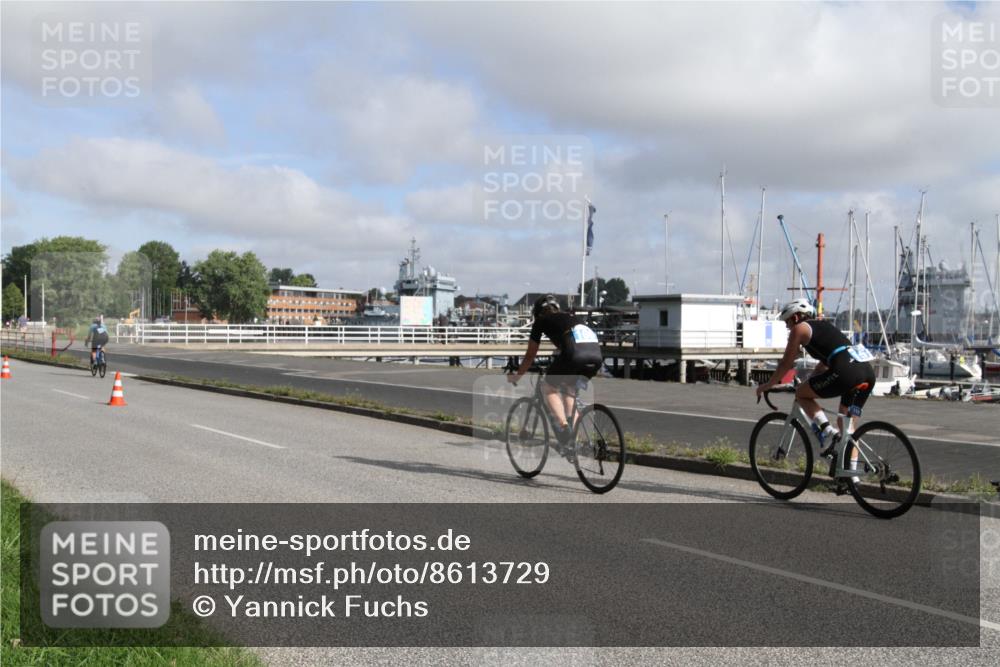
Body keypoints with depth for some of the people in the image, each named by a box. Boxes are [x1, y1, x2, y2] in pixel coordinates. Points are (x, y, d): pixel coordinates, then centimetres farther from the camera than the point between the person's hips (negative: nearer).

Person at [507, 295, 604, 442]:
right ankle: (574, 432, 18)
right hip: (597, 354, 6)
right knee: (569, 389, 29)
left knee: (548, 388, 17)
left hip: (574, 355, -6)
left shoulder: (541, 321, 22)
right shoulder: (570, 318, 37)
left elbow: (530, 355, 27)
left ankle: (563, 425, -1)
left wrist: (516, 375, 42)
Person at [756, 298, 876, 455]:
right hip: (868, 372, 8)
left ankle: (827, 431, -6)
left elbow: (786, 363, 12)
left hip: (846, 371, -8)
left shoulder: (799, 328, 10)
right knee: (846, 423, 18)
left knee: (801, 393, 10)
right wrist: (808, 382, 49)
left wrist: (767, 385, 23)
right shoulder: (824, 326, 32)